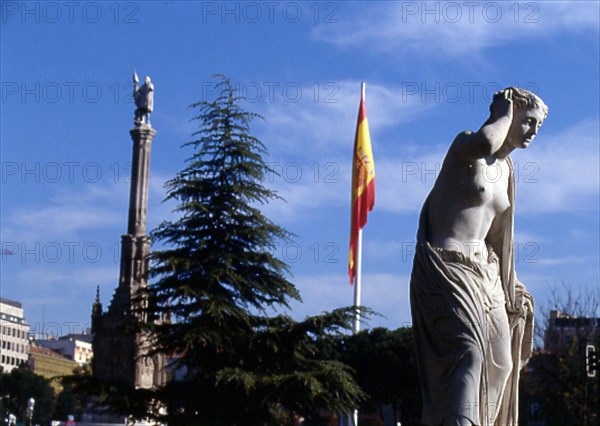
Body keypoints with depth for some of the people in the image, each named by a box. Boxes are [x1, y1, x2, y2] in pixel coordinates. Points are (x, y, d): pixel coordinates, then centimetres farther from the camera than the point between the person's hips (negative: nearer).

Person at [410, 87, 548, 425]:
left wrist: (510, 284, 24)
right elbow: (485, 143, -33)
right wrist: (504, 113, -13)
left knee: (500, 364, 9)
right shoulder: (465, 146, -6)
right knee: (469, 350, -27)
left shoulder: (506, 168, 18)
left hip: (483, 271, 9)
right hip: (446, 267, -9)